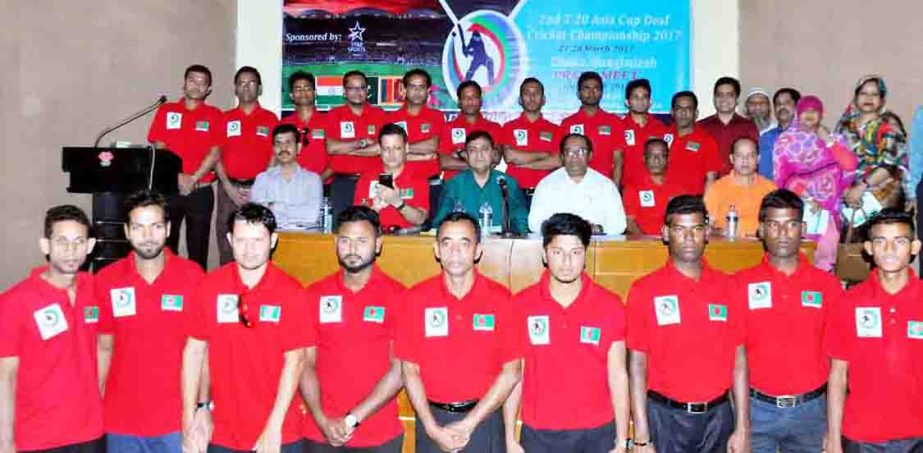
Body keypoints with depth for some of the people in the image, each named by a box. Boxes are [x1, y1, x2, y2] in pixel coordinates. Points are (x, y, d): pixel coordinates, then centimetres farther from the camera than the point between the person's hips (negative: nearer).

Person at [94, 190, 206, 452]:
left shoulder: (192, 276, -6)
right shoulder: (106, 281, -1)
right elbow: (104, 348, 7)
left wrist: (203, 406, -5)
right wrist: (94, 407, 5)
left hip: (178, 420, -1)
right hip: (121, 422, 2)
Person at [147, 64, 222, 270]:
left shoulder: (214, 115, 6)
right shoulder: (166, 111, 9)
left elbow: (215, 153, -2)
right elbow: (159, 149, 3)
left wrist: (193, 179, -12)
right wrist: (178, 177, -9)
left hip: (200, 191, -1)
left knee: (198, 247, 2)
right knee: (165, 244, 3)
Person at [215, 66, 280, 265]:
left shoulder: (270, 119, 8)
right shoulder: (225, 118, 11)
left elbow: (275, 156, 3)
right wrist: (229, 187, -5)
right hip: (229, 188, 2)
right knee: (226, 243, 2)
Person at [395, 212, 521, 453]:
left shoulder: (500, 299, -6)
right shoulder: (415, 299, -3)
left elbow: (511, 372, -5)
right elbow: (410, 371, -1)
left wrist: (469, 424, -9)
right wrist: (432, 428, -9)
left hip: (484, 418, -1)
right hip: (432, 418, 1)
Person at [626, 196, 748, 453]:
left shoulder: (727, 287, 3)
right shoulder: (644, 291, -5)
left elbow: (739, 361, 4)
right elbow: (637, 367, -6)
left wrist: (742, 428, 1)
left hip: (718, 416, 3)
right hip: (665, 417, -2)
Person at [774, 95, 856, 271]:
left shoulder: (833, 139, 16)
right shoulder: (786, 141, 10)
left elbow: (850, 165, -1)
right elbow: (783, 176, 1)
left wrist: (827, 140, 1)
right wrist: (807, 197, -11)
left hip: (827, 207, 2)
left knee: (826, 244, -16)